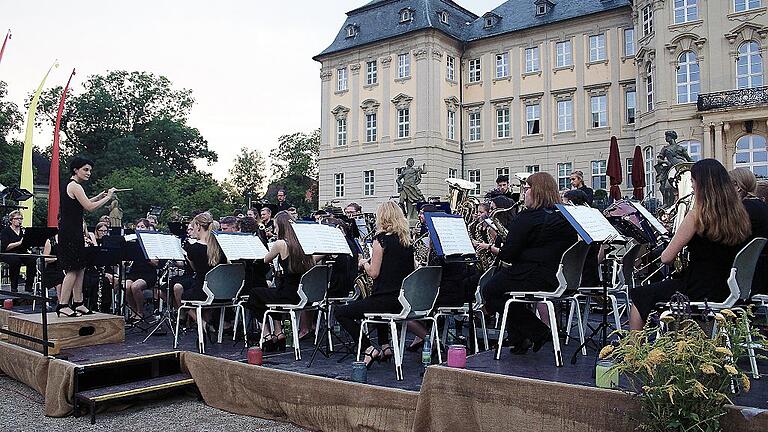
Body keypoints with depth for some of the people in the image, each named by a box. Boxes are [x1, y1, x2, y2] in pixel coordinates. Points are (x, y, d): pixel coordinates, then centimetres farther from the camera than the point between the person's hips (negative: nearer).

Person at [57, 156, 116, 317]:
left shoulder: (70, 185, 17)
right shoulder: (75, 186, -14)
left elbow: (82, 205, 25)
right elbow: (90, 207, -20)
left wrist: (100, 196, 16)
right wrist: (108, 197, -11)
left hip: (73, 232, 10)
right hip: (70, 233, -10)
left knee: (80, 268, 10)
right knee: (73, 269, -8)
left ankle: (77, 303, 14)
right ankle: (62, 305, -5)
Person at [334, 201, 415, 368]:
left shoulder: (381, 238, -11)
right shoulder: (407, 240, 10)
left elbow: (374, 273, -13)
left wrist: (364, 263, 7)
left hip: (386, 300, -8)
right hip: (404, 300, 8)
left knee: (341, 313, 6)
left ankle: (369, 350, -4)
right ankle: (385, 347, 29)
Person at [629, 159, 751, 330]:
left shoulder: (698, 215, -19)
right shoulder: (740, 214, 1)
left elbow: (666, 258, -14)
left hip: (698, 293, -8)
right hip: (727, 292, 8)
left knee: (638, 297, 12)